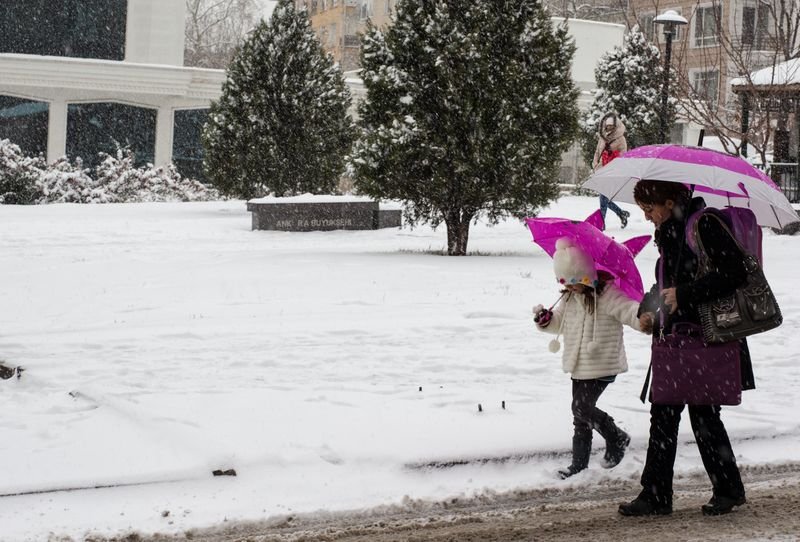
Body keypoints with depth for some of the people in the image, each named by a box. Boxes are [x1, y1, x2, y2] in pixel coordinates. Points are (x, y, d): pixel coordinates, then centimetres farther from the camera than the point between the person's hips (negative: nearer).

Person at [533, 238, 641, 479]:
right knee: (580, 413, 12)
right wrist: (545, 318, 3)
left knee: (582, 407, -13)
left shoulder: (607, 294, -16)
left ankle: (617, 439, 10)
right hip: (579, 366, 8)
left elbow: (628, 311, -27)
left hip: (601, 366, -8)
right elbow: (559, 321, 24)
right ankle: (579, 462, 21)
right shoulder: (569, 298, 9)